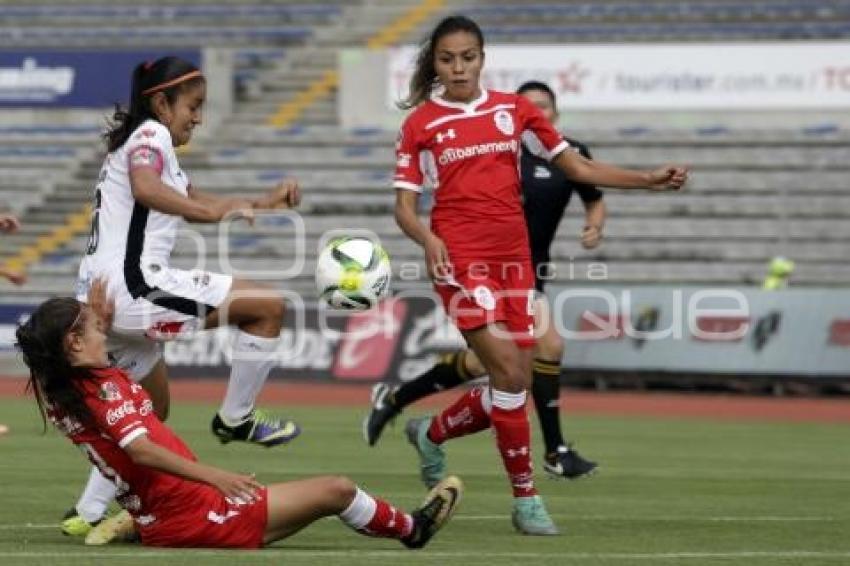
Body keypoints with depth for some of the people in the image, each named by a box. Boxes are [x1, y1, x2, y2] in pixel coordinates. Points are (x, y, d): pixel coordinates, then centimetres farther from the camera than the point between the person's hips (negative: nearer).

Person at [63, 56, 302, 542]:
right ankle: (236, 419, 4)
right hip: (132, 284, -11)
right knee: (268, 305, -7)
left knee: (154, 409, 24)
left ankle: (89, 514, 21)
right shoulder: (150, 135, -5)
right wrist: (216, 212, -35)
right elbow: (146, 190, -28)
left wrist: (264, 203, 26)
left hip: (101, 298, 11)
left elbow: (195, 201, 36)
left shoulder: (143, 142, 26)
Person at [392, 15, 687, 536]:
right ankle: (526, 498, -9)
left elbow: (577, 167, 12)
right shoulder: (421, 123, 1)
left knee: (516, 385, 3)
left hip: (513, 257, 5)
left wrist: (648, 180, 3)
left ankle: (432, 434, 31)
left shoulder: (514, 109, 9)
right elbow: (405, 205, 1)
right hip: (459, 256, -5)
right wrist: (428, 238, -20)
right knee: (508, 369, -18)